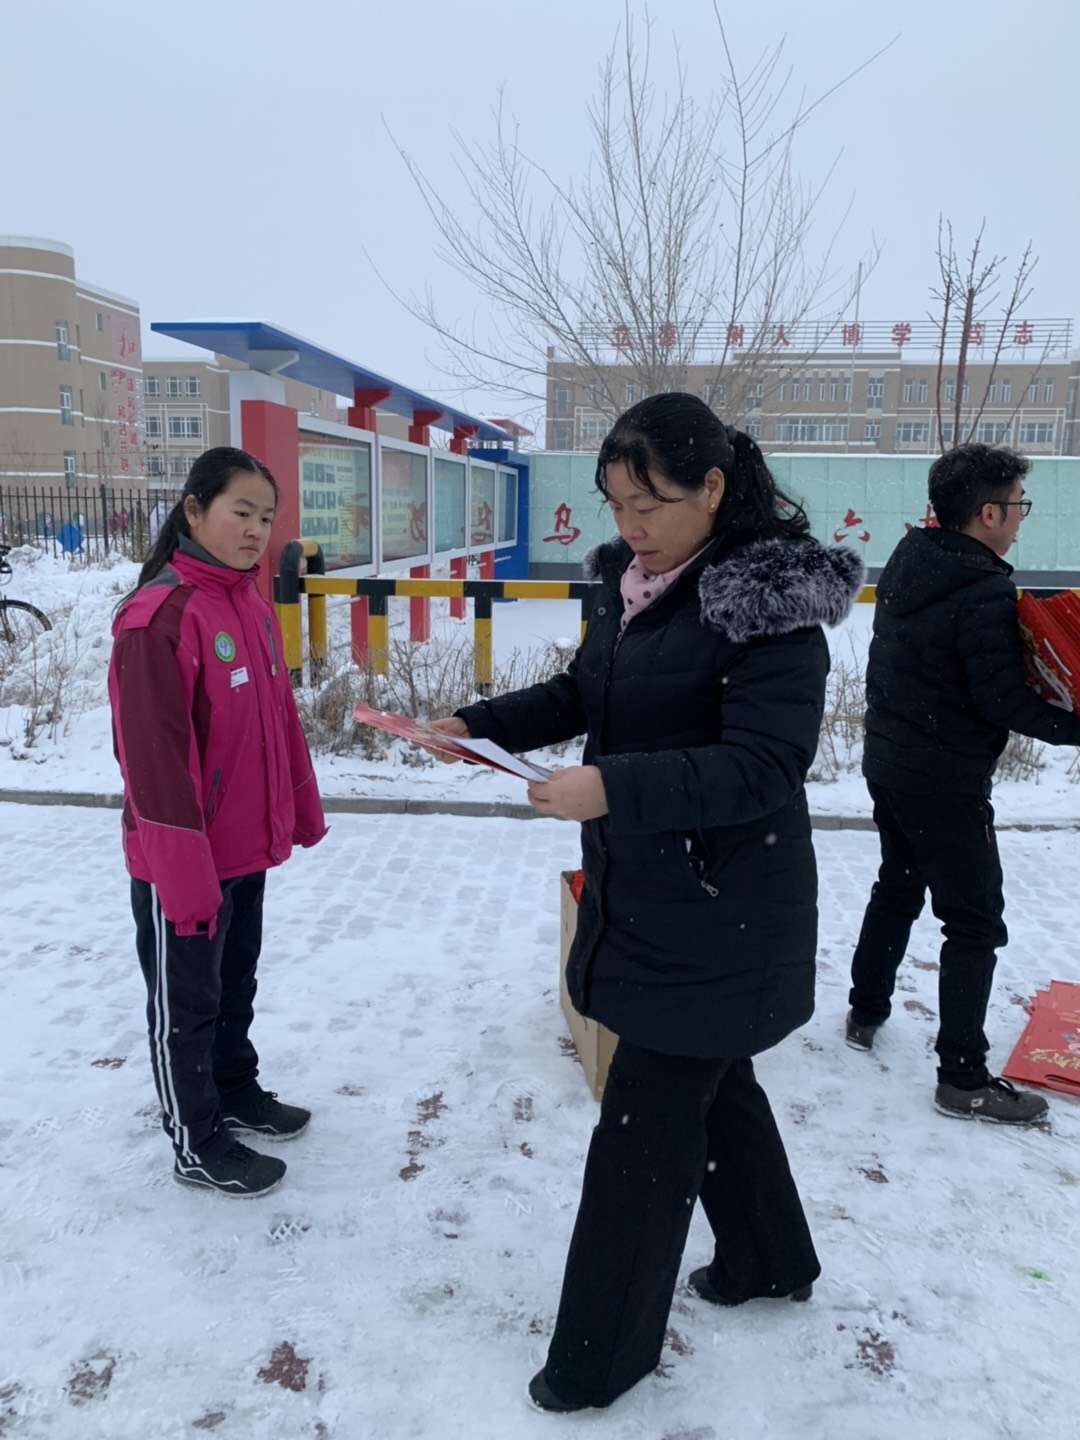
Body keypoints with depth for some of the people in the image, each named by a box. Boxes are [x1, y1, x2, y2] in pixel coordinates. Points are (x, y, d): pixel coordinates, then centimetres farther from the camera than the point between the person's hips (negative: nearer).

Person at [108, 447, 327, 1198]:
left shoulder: (251, 603, 6)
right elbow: (154, 757, -22)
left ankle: (237, 1092, 43)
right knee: (187, 1002, 10)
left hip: (247, 845, 8)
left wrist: (302, 810, 17)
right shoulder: (158, 616, -21)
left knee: (236, 982, 23)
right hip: (184, 860, -8)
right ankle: (197, 1145, 27)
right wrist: (183, 870, -22)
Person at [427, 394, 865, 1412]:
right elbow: (582, 693, 15)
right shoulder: (633, 581, 4)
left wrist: (613, 789, -36)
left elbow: (763, 766, -26)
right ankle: (767, 1260, 48)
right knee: (712, 1079, 24)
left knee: (645, 1122, 2)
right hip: (641, 896, 8)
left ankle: (599, 1355, 22)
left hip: (719, 918, -8)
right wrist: (480, 725, 1)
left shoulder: (770, 600, -20)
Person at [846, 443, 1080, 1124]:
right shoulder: (986, 591, -22)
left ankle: (866, 1014, 37)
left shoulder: (908, 559, 3)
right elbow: (1003, 701, -22)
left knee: (897, 886, 24)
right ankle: (964, 1079, 10)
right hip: (947, 783, -8)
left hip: (889, 759, 9)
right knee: (975, 925, 2)